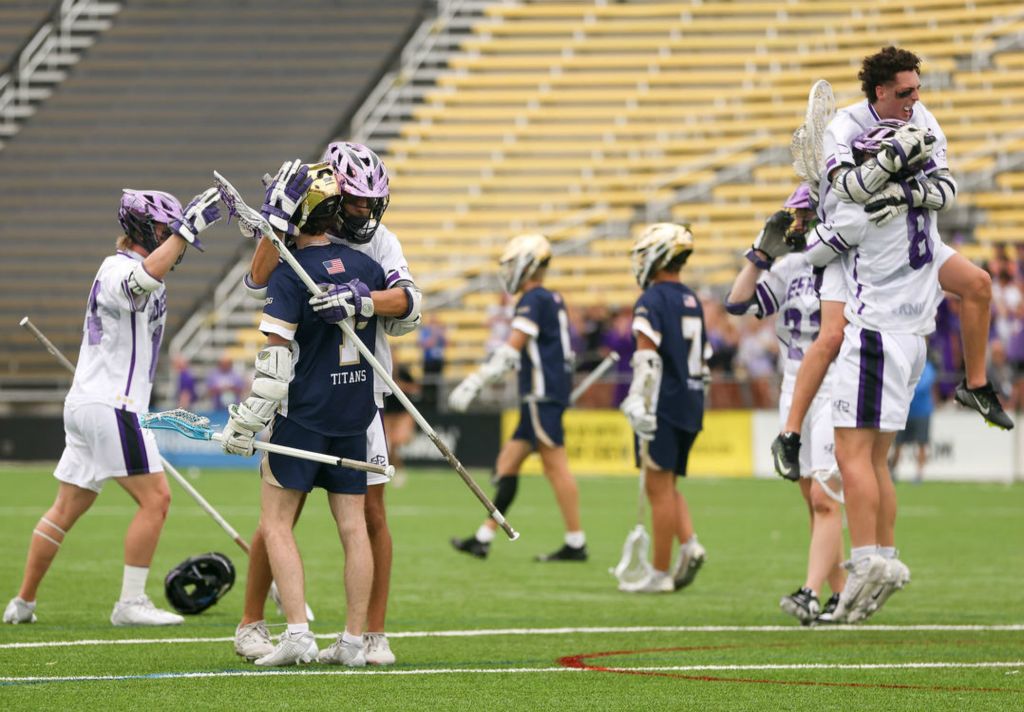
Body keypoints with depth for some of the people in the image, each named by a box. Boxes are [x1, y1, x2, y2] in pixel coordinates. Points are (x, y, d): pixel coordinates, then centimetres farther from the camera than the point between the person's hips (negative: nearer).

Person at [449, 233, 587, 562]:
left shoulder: (534, 301, -11)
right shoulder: (552, 300, 17)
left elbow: (510, 350, -18)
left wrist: (473, 383, -19)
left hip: (542, 393, -10)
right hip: (540, 396, 10)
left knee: (556, 466, -7)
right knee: (507, 462, 9)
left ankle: (576, 543, -5)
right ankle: (483, 539, 9)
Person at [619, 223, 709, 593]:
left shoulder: (652, 301, -10)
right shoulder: (692, 302, 15)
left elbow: (647, 356, -19)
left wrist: (637, 400, -22)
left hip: (663, 406, -8)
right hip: (691, 403, 8)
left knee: (659, 487, -4)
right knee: (668, 485, 17)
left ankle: (660, 573, -2)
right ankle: (690, 545, -3)